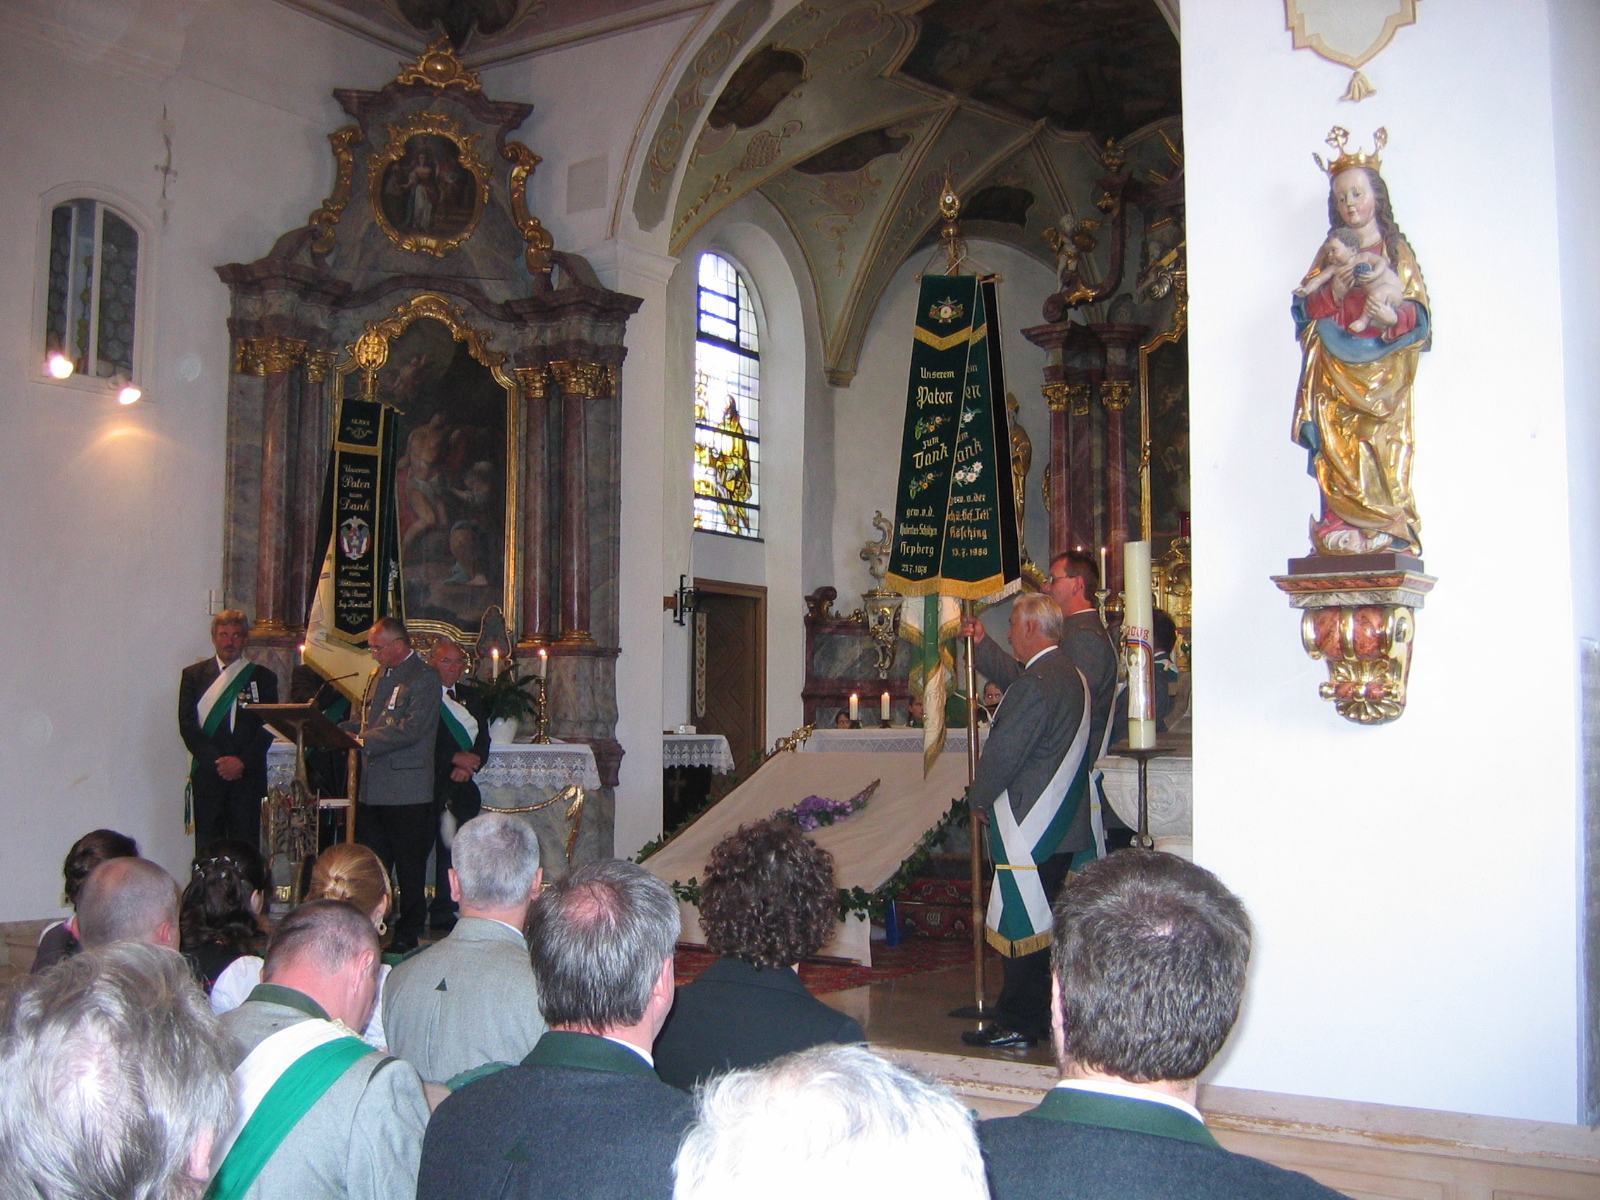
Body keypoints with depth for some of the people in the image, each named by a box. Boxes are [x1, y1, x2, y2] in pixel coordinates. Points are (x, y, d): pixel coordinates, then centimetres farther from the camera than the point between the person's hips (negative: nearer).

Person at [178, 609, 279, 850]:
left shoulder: (262, 677, 9)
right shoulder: (193, 675, 10)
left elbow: (268, 727, 3)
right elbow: (187, 724, 2)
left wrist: (243, 761, -11)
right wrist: (215, 762, -9)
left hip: (247, 774, 0)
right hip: (207, 774, 0)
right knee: (206, 847, -2)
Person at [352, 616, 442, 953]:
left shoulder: (425, 678, -8)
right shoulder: (379, 676, 18)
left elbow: (411, 730, -18)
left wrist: (364, 742, -18)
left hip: (407, 794, -7)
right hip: (373, 790, 8)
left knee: (410, 870, 2)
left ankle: (408, 934, 10)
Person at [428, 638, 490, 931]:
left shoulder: (471, 696, 18)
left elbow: (483, 741, 13)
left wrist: (467, 767, -5)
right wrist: (455, 759, -12)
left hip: (461, 785, 5)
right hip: (428, 785, -5)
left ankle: (444, 912, 9)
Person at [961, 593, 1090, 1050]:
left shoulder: (1037, 683, -19)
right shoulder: (1073, 676, 12)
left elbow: (1005, 751, -18)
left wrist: (978, 798, -4)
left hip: (1029, 825, -10)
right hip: (1064, 823, 10)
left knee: (1023, 927, -4)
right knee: (1048, 923, 15)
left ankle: (1017, 1024, 1)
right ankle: (1047, 1017, 22)